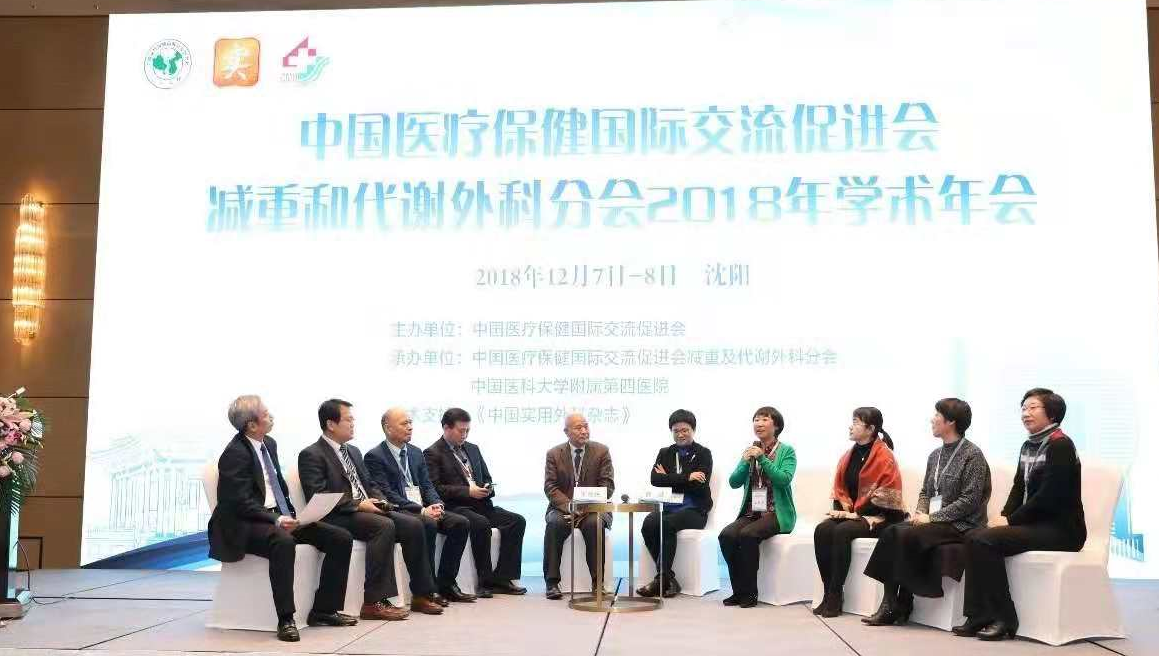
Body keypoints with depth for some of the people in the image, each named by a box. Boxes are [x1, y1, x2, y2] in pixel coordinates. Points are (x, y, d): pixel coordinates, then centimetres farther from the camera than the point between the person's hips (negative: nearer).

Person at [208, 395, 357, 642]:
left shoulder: (269, 444, 12)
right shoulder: (235, 453, -13)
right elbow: (241, 503, -18)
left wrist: (291, 515, 3)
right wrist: (276, 520, -27)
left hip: (279, 516, 9)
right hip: (245, 526, -8)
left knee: (341, 538, -6)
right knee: (283, 542, -41)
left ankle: (324, 610, 1)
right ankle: (285, 620, -32)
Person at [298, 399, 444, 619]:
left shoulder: (354, 451, 23)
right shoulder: (311, 455, -4)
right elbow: (318, 497, -15)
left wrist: (380, 501, 3)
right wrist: (357, 505, -20)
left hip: (368, 509, 8)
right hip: (338, 517, -8)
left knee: (413, 525, -12)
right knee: (384, 525, -32)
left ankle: (421, 594, -5)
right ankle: (374, 602, -31)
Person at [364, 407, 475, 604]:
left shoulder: (416, 453, 18)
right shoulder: (375, 456, -5)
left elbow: (427, 485, 16)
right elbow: (386, 494, -14)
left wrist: (436, 504, -8)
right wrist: (421, 510, -21)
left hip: (424, 508, 7)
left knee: (461, 523, -14)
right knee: (428, 525, -34)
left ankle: (446, 584, -8)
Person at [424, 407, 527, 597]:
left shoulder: (473, 449, 21)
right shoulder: (433, 453, -1)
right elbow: (435, 488, -11)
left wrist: (487, 489, 1)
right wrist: (468, 491, -17)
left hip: (480, 504, 7)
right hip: (455, 507, -7)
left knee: (517, 521, -14)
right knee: (481, 524, -35)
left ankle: (502, 578, -14)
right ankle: (485, 581, -21)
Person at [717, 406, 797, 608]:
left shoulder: (787, 451, 2)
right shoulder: (751, 451, 15)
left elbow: (784, 479, -15)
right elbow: (734, 482, 7)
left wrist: (762, 458, -17)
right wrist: (745, 462, -9)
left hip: (777, 513, -4)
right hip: (751, 512, 4)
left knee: (748, 534, -32)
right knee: (726, 535, -24)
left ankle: (749, 592, -17)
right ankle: (738, 591, -12)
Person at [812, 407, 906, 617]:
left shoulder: (884, 457, -10)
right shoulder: (849, 455, 12)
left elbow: (884, 497, -15)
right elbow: (839, 489, 15)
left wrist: (856, 513, -18)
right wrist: (841, 510, -4)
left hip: (877, 516, -6)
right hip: (850, 513, 7)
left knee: (842, 531, -32)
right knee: (822, 530, -22)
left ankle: (835, 596, -26)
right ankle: (828, 594, -21)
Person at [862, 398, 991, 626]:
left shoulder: (972, 455, -8)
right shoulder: (935, 455, 16)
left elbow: (970, 500, -15)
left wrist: (931, 517, -17)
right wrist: (920, 513, -1)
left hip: (960, 525, -7)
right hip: (934, 522, 7)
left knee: (908, 536, -28)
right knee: (890, 532, -18)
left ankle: (903, 605, -14)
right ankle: (890, 603, -21)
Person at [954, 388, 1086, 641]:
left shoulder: (1060, 445, -12)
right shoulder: (1028, 446, 15)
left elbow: (1049, 495, -19)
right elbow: (1019, 488, 15)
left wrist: (1010, 520, -16)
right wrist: (1004, 516, -2)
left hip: (1061, 528, -8)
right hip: (1035, 523, 8)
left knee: (986, 540, -22)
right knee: (974, 537, -9)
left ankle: (1004, 619, -13)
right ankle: (979, 617, -8)